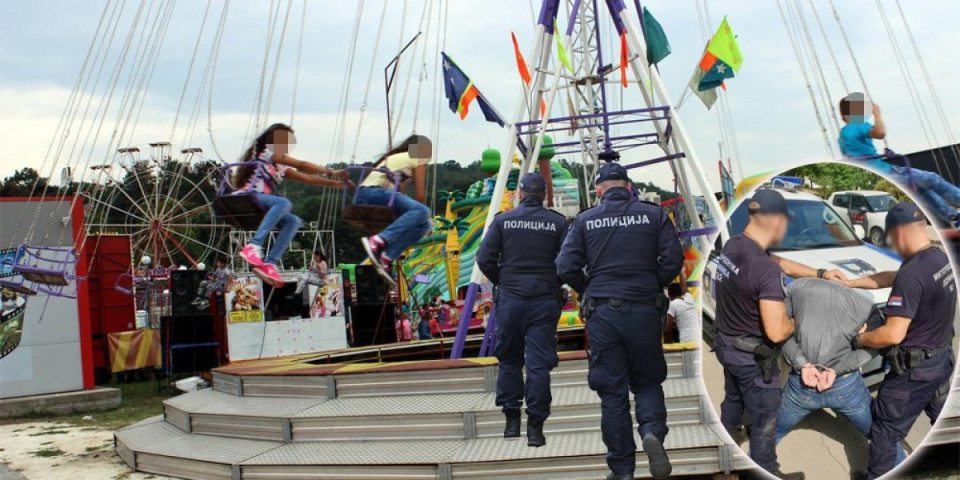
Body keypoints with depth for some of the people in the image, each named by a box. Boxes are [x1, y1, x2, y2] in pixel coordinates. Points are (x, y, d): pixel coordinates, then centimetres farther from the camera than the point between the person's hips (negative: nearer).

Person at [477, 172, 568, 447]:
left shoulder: (503, 220, 1)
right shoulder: (557, 223, 1)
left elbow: (485, 258, -4)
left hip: (510, 299, 1)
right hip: (545, 301, 0)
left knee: (509, 360, 15)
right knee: (539, 363, 2)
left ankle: (511, 420, 18)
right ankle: (535, 427, 1)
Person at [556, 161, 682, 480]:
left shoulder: (585, 220, 3)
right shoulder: (653, 214, 3)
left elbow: (566, 268, -3)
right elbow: (673, 260, -4)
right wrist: (654, 286, 13)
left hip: (602, 313, 0)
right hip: (645, 311, 0)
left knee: (612, 392, 7)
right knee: (647, 382, 16)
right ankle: (652, 431, -12)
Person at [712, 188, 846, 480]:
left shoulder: (732, 246, -7)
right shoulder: (766, 271, -33)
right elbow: (776, 332, -31)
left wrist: (820, 273, 9)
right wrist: (795, 321, -10)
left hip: (727, 344, 8)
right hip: (752, 356, -8)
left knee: (733, 399, 33)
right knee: (764, 420, 14)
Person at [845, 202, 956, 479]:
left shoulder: (911, 274, -29)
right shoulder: (940, 258, 0)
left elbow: (893, 335, -28)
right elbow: (890, 279, 12)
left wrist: (858, 340, -12)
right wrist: (849, 283, 10)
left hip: (914, 368, -9)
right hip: (943, 358, 9)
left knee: (885, 430, 6)